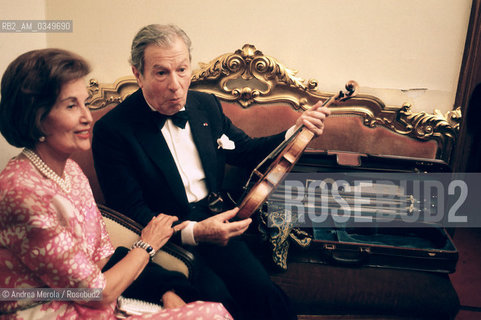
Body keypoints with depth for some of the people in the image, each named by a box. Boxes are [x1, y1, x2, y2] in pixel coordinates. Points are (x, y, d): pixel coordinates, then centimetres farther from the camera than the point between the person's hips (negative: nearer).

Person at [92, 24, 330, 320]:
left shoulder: (207, 105, 7)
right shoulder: (111, 130, -10)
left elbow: (246, 150, 20)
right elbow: (130, 213, -12)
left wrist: (297, 130, 6)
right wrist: (193, 232, -26)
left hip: (215, 224, 4)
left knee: (264, 293, -18)